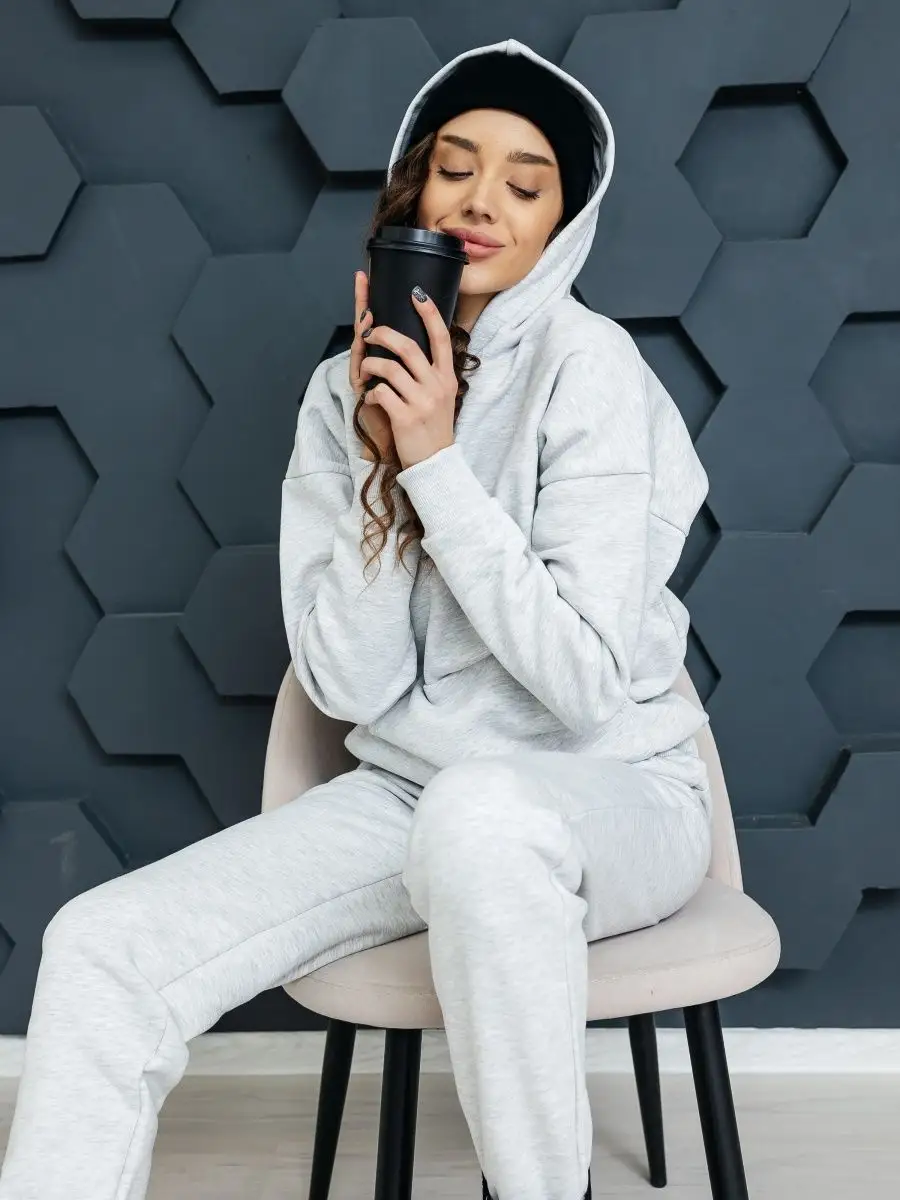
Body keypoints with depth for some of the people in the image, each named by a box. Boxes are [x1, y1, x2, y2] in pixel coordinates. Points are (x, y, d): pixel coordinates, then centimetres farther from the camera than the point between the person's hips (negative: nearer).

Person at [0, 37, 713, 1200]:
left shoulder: (588, 366, -11)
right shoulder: (348, 390, 3)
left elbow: (588, 681, -18)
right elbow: (348, 682, -3)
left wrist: (440, 464, -20)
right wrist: (383, 463, -13)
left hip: (609, 796, -4)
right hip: (405, 795, 4)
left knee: (480, 811, -40)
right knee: (101, 948, -15)